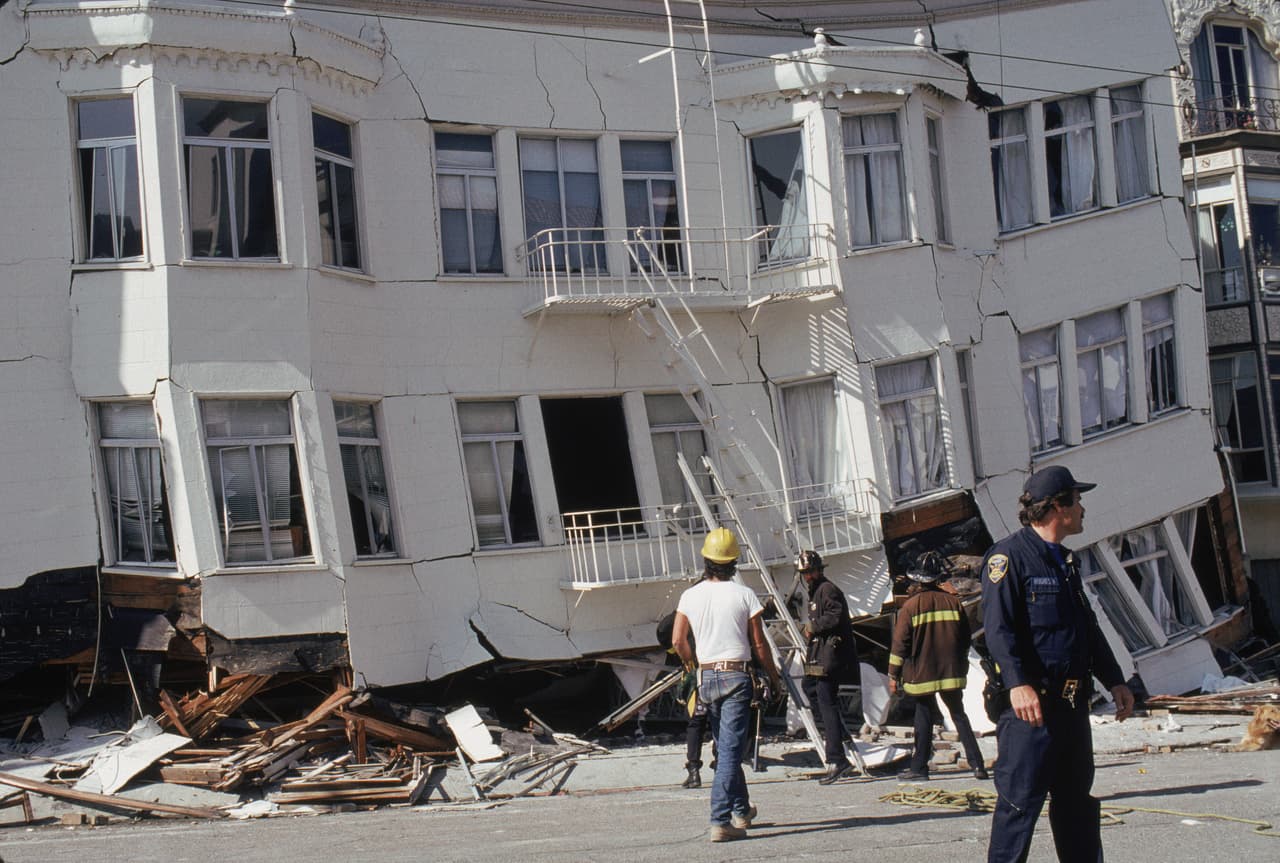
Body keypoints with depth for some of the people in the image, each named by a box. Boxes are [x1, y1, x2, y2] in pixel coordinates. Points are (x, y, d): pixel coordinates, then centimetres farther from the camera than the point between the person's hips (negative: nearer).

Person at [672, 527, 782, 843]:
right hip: (737, 676, -4)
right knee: (731, 750, -7)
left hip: (706, 677, 4)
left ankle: (740, 810, 32)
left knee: (725, 748, 19)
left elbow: (678, 640, 1)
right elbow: (759, 644, -4)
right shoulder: (744, 595, -7)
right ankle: (721, 821, -15)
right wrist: (773, 676, 10)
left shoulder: (690, 596, 1)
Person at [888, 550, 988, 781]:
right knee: (959, 716, 10)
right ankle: (977, 764, 4)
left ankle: (919, 767, 7)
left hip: (921, 674, -3)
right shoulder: (953, 602, 1)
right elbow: (965, 639, 9)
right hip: (951, 673, 3)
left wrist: (893, 675, 0)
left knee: (924, 719, 4)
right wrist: (961, 665, 22)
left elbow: (900, 643, -7)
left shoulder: (911, 605, -7)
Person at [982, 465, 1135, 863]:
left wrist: (1115, 680, 21)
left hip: (1072, 703, 9)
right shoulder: (1009, 556, -10)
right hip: (1031, 704, -9)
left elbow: (1089, 628, 26)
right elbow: (998, 627, -19)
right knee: (1020, 800, -8)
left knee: (1077, 799, 15)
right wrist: (1018, 684, -30)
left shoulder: (1064, 561, 20)